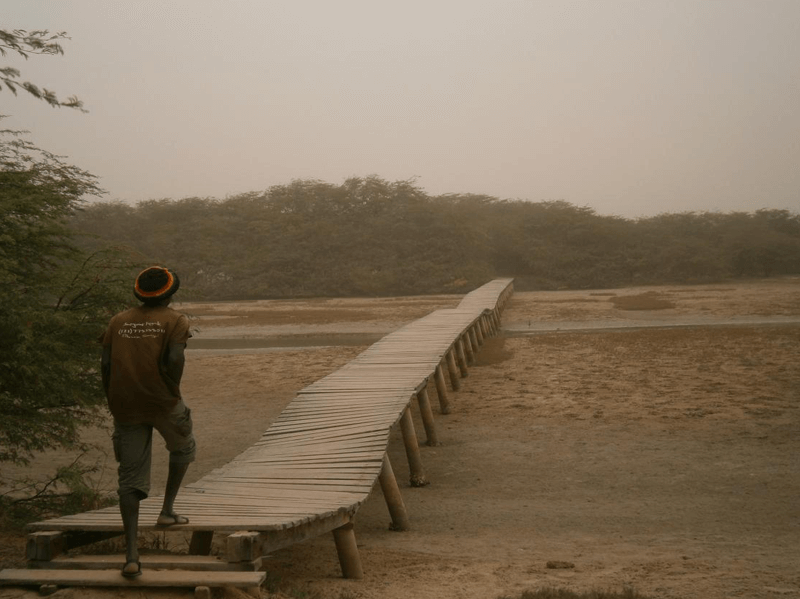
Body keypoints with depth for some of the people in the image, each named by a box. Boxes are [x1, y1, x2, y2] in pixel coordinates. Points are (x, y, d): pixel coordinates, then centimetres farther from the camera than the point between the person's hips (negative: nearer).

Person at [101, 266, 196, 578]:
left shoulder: (119, 321, 12)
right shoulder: (176, 320, -1)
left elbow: (105, 365, 6)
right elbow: (175, 359, -16)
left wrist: (114, 405, 14)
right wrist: (173, 391, -1)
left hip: (126, 407, 3)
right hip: (162, 401, -3)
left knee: (131, 479, 5)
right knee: (183, 447, 29)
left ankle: (131, 555, -4)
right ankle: (167, 509, 23)